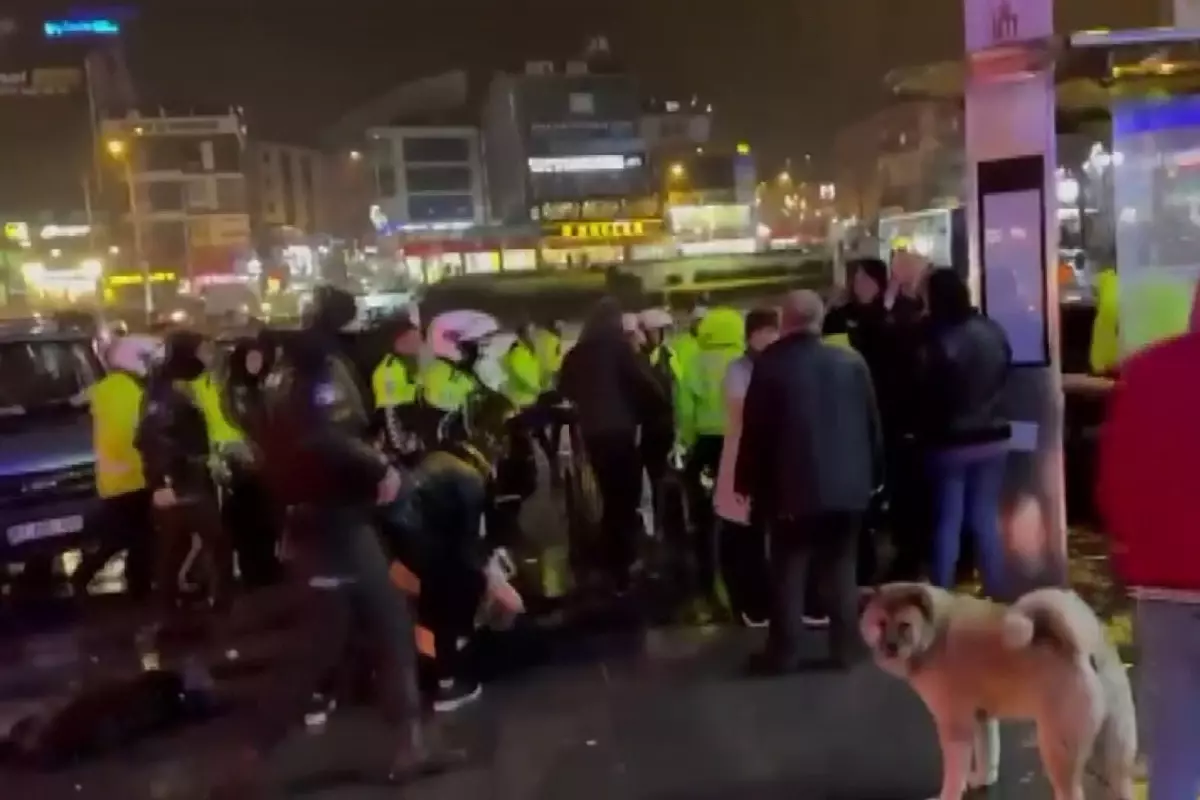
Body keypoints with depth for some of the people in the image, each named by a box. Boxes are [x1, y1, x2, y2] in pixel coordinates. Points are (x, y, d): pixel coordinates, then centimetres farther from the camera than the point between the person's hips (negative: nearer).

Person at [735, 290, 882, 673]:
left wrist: (748, 483, 4)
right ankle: (845, 646, 16)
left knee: (788, 571, 6)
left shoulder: (769, 365, -9)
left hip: (792, 487, -3)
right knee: (841, 569, 12)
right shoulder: (852, 361, 0)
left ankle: (784, 651, 10)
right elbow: (873, 423, 6)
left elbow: (754, 431, -7)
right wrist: (874, 475, 17)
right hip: (847, 484, 3)